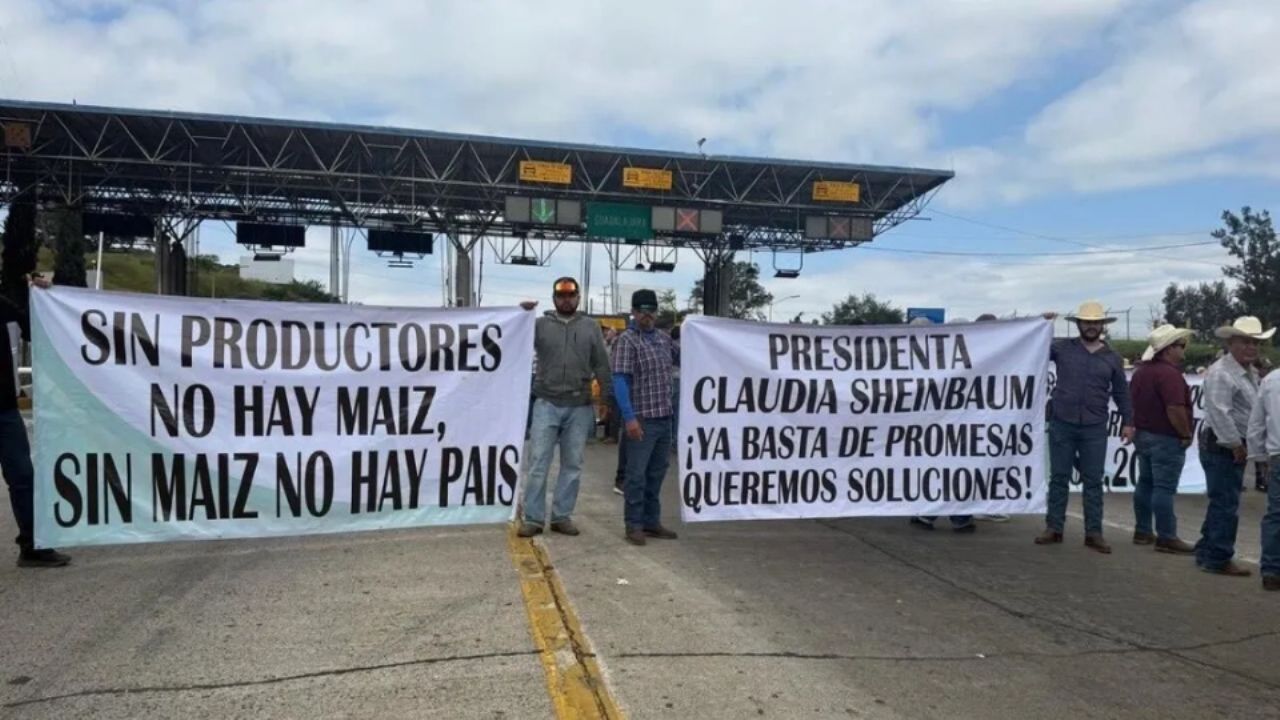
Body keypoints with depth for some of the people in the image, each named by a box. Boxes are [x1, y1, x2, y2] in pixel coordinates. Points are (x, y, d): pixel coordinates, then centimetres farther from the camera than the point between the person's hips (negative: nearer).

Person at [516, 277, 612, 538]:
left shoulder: (590, 327, 7)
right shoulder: (540, 324, 3)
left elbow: (601, 365, 8)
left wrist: (607, 397, 3)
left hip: (580, 407, 2)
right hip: (546, 404, -1)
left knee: (572, 465, 7)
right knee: (538, 462, -1)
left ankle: (562, 517, 17)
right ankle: (533, 518, 6)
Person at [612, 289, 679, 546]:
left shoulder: (664, 339, 13)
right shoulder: (627, 340, -7)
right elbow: (620, 381, -13)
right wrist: (629, 417, -20)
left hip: (665, 418, 7)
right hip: (642, 419, -7)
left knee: (656, 474, 14)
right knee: (637, 474, 0)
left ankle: (651, 521, 24)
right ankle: (634, 525, 10)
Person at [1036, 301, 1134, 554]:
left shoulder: (1112, 358, 8)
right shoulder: (1062, 348, 3)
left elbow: (1121, 393, 14)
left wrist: (1128, 421, 10)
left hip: (1094, 429, 1)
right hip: (1061, 424, -1)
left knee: (1093, 481, 5)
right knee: (1058, 477, 6)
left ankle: (1093, 533, 12)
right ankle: (1054, 528, 14)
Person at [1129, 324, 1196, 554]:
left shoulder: (1141, 370, 11)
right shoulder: (1169, 373, -20)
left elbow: (1133, 401, 19)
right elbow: (1175, 409, -26)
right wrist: (1186, 434, -14)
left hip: (1142, 434, 9)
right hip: (1165, 439, -9)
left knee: (1145, 483, 14)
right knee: (1164, 488, -5)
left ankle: (1142, 531, 20)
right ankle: (1166, 538, -1)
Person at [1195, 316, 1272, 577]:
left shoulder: (1251, 374, 15)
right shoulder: (1221, 373, -18)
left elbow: (1255, 412, 20)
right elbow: (1220, 414, -24)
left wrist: (1241, 446, 10)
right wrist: (1235, 445, -18)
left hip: (1235, 447, 10)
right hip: (1221, 447, -10)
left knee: (1221, 503, 16)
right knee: (1226, 505, -5)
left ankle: (1206, 552, 26)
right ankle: (1219, 560, 4)